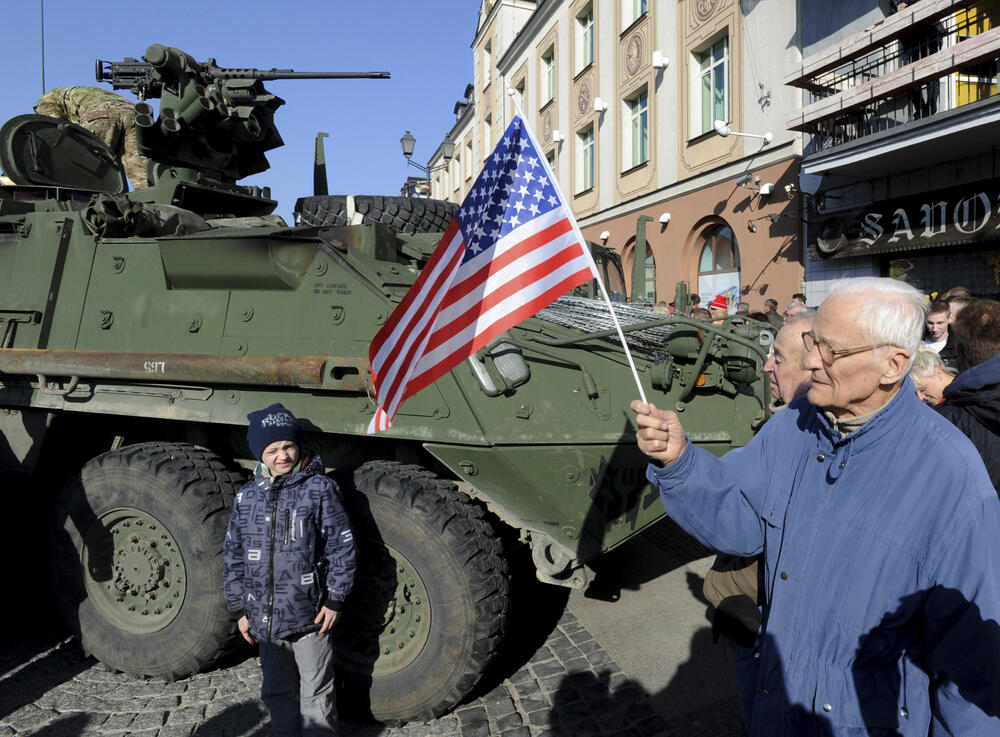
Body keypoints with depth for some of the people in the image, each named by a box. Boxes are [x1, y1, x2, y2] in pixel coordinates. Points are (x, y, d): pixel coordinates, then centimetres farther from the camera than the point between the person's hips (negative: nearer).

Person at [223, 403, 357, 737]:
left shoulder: (319, 489, -10)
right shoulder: (247, 497, 3)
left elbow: (342, 547, -8)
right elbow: (234, 555, 10)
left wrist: (334, 600, -9)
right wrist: (241, 609, 9)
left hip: (310, 616, -4)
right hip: (265, 619, 4)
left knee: (316, 694, 9)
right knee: (276, 691, 21)